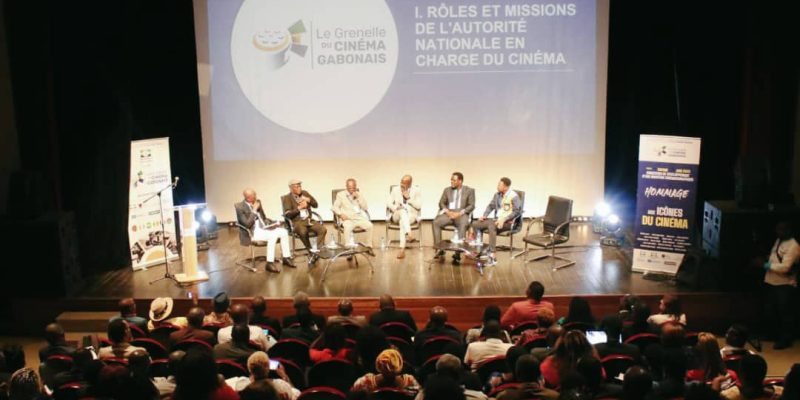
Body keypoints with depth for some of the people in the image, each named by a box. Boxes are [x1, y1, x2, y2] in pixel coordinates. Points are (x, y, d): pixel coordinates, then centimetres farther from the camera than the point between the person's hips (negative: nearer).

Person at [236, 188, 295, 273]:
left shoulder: (257, 202, 7)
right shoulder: (240, 207, -14)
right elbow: (247, 224, -23)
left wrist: (274, 223, -1)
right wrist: (254, 210, -21)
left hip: (263, 228, 8)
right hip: (252, 233, -8)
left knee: (284, 231, -8)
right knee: (272, 236, -31)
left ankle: (286, 258, 1)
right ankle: (270, 263, -26)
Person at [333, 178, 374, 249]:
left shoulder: (359, 194, 20)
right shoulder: (340, 194, 13)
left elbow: (365, 207, 11)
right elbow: (335, 207, 6)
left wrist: (358, 197, -1)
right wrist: (341, 214, -14)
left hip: (360, 218, 3)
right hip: (348, 219, -3)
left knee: (369, 225, -26)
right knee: (348, 227, -37)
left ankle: (368, 246, -15)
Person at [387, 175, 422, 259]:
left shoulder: (416, 190, 5)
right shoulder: (395, 189, 10)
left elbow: (419, 206, -2)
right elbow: (388, 203, 5)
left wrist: (409, 198, -12)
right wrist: (395, 208, -16)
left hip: (411, 215, -1)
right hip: (397, 215, 1)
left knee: (402, 221, -36)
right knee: (403, 211, -37)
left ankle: (402, 249, -44)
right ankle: (409, 235, -56)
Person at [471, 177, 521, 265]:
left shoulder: (513, 196, -11)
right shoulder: (497, 195, 9)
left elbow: (517, 211, -17)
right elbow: (491, 206, 18)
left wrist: (503, 219, -25)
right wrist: (484, 215, 0)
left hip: (508, 222, -8)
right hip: (496, 220, 8)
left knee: (491, 226, -37)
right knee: (475, 224, -6)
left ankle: (492, 256, -40)